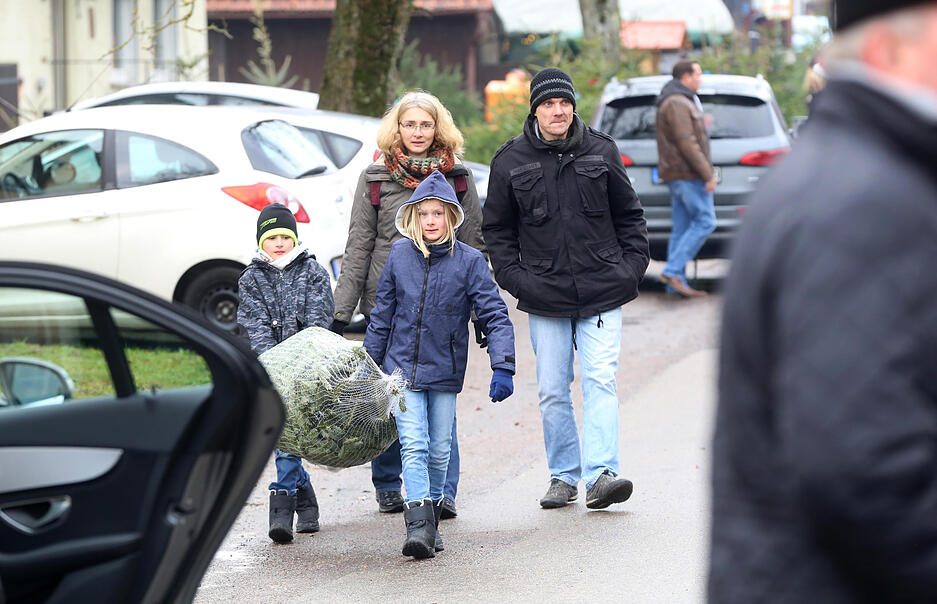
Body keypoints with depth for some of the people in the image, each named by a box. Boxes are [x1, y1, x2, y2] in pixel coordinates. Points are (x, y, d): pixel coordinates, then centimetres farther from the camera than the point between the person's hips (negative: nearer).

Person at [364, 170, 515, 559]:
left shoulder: (469, 261, -8)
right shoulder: (399, 255, -2)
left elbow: (495, 316, -9)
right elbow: (382, 314, 9)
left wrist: (503, 367, -20)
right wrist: (368, 363, 13)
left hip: (445, 371, 0)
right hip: (402, 367, 0)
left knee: (439, 450, 10)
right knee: (413, 446, -11)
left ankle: (432, 516, 27)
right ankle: (419, 525, -18)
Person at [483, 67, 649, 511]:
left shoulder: (601, 152, 4)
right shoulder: (511, 161, 2)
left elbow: (629, 215, 14)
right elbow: (496, 229, 10)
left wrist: (631, 265, 3)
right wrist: (514, 277, -1)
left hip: (602, 292, -1)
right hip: (544, 297, 1)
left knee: (600, 381, -12)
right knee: (553, 392, 5)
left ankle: (600, 474, -18)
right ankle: (563, 476, 16)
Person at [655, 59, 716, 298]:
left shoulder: (678, 101, 20)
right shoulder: (678, 104, -15)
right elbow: (687, 143, -21)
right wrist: (708, 174, -20)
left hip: (676, 175, 11)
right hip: (687, 173, -11)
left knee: (682, 228, 7)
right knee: (705, 222, -10)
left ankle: (677, 282, 5)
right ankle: (673, 270, -15)